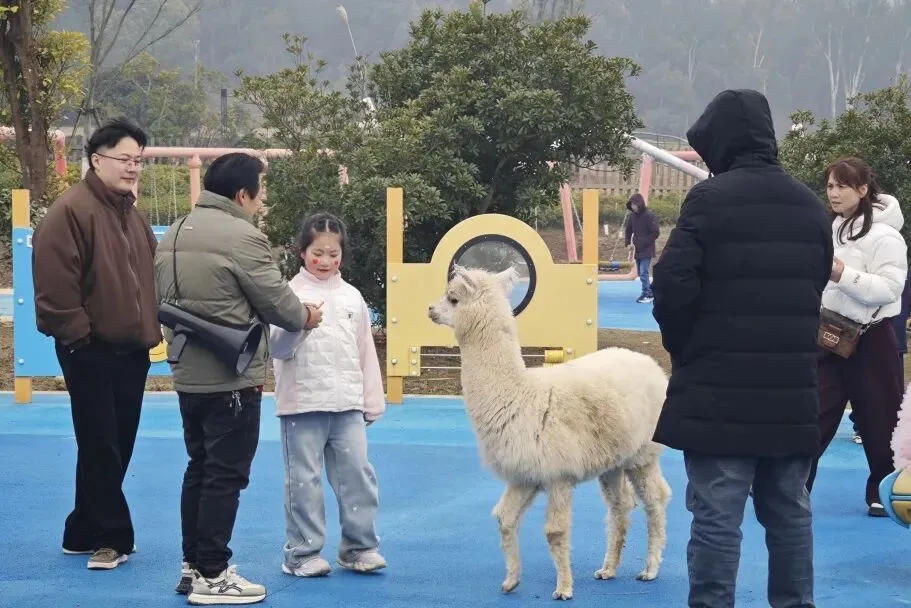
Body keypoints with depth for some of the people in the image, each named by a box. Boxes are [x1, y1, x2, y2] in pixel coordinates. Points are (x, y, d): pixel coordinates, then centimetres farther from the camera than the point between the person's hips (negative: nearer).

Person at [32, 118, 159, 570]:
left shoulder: (132, 215, 16)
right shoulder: (71, 211, -12)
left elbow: (149, 277, 25)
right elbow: (55, 284, -19)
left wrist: (151, 329, 14)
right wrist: (76, 334, -18)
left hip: (132, 349, 9)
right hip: (91, 351, -9)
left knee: (117, 447, 12)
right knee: (100, 448, -3)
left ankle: (85, 534, 22)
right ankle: (111, 537, 3)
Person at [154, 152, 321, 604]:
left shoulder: (173, 234, 10)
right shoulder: (242, 237, -17)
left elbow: (163, 300, 13)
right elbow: (276, 301, -11)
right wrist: (306, 317, 8)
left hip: (188, 375, 9)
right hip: (232, 379, -9)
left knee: (199, 469, 17)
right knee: (225, 475, -2)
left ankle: (191, 566, 23)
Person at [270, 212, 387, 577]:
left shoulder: (351, 297, 11)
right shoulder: (291, 294, -3)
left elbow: (365, 352, 15)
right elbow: (278, 349, -9)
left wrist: (372, 402, 14)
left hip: (347, 404, 4)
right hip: (302, 404, -4)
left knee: (357, 473, 5)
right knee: (304, 479, 1)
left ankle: (359, 547, 16)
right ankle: (302, 552, 10)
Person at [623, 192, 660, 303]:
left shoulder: (649, 216, -14)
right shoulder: (632, 215, 5)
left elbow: (656, 232, -14)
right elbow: (629, 230, 17)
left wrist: (644, 243, -16)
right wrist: (628, 242, 3)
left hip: (647, 250, -7)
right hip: (637, 250, 7)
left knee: (643, 272, -12)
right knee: (641, 273, 12)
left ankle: (646, 295, -5)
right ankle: (650, 292, 23)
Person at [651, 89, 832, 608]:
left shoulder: (710, 199, -11)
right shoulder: (812, 206, 10)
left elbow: (673, 287, -15)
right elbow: (816, 288, 15)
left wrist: (684, 347, 2)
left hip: (720, 390, -6)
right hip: (793, 389, 6)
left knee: (717, 516, -4)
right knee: (790, 511, 14)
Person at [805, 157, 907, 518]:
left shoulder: (883, 235, -14)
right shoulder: (833, 228, 11)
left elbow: (889, 289, -23)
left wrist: (843, 274, -30)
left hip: (869, 339, -6)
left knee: (879, 421, 5)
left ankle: (885, 493, 19)